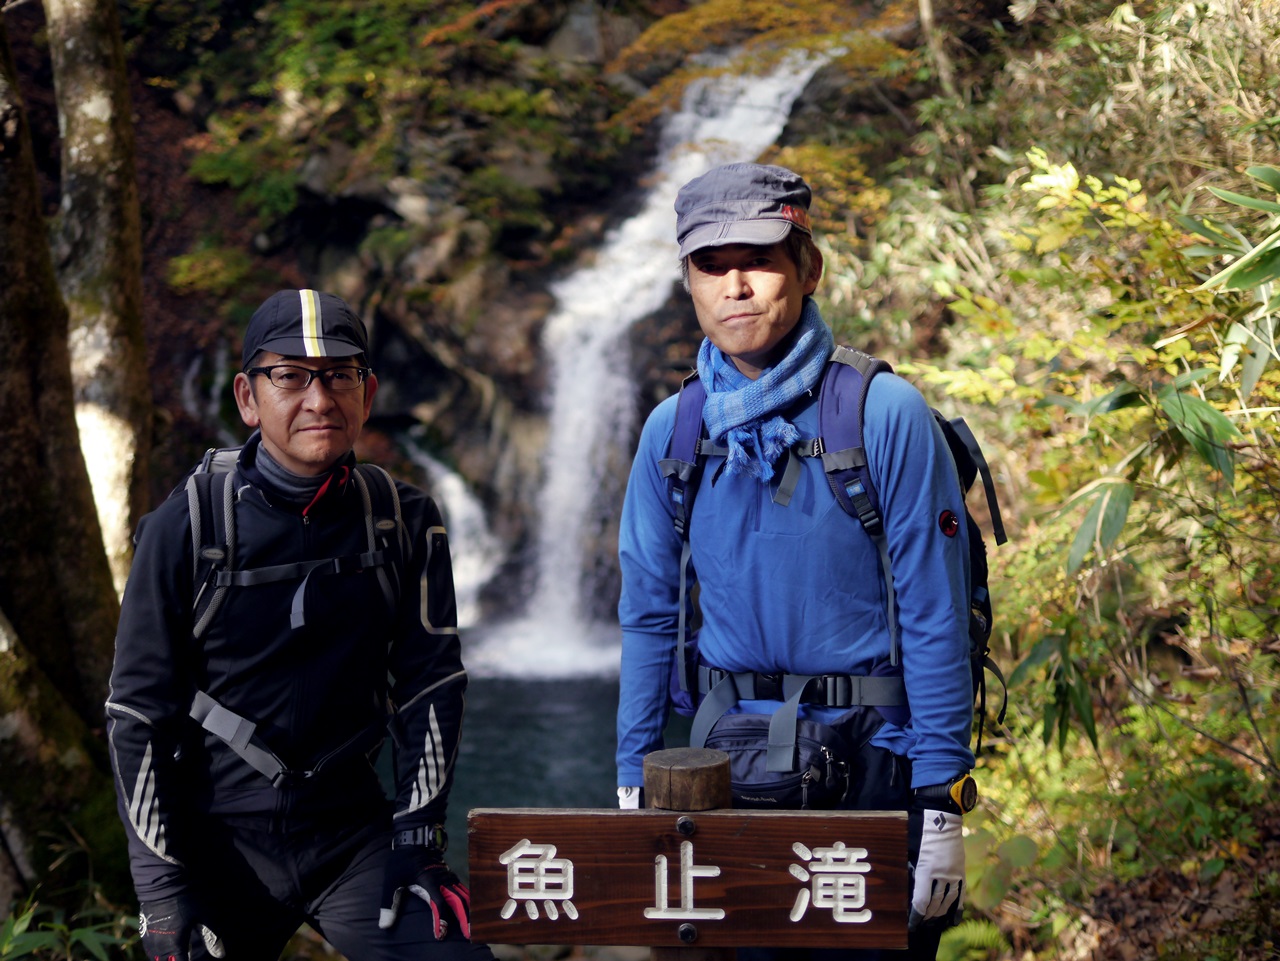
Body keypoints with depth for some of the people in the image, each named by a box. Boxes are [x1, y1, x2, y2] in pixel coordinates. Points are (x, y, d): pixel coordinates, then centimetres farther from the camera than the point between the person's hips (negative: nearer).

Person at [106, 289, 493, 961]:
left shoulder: (405, 522, 1)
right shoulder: (184, 529, -5)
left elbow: (431, 678, 6)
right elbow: (138, 714, -4)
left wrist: (418, 833, -3)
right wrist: (163, 895, -8)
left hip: (353, 832, 1)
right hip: (222, 840, -1)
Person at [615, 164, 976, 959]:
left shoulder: (886, 414, -10)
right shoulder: (672, 432, 2)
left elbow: (936, 620, -10)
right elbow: (649, 617, 9)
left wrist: (942, 805, -13)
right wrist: (634, 787, 6)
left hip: (869, 754, -3)